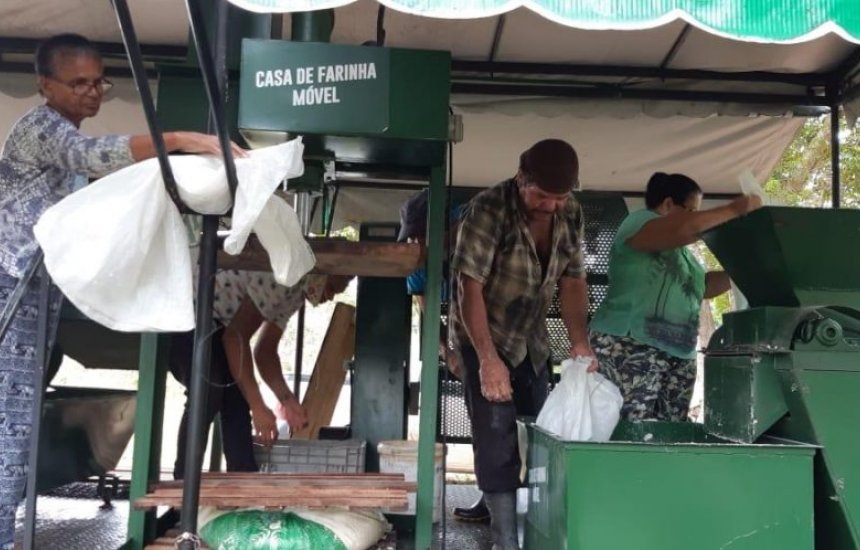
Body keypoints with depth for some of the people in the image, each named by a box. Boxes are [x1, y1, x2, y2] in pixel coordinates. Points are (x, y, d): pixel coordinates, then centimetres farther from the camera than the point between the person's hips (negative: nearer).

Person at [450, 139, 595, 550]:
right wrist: (488, 359, -30)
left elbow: (572, 280, -1)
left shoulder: (571, 214, -6)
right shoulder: (488, 210, -24)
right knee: (497, 441, -7)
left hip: (532, 339, 6)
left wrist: (580, 342, -14)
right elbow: (470, 287, -26)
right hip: (483, 337, -6)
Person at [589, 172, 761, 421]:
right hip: (630, 347, -9)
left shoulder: (681, 250, 25)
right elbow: (685, 229, -20)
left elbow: (704, 286, 28)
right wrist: (734, 210, -11)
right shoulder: (638, 221, -3)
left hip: (678, 355, 9)